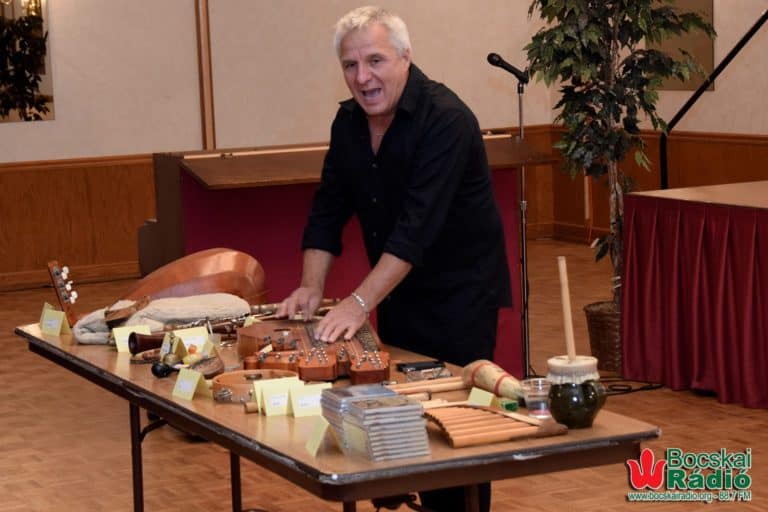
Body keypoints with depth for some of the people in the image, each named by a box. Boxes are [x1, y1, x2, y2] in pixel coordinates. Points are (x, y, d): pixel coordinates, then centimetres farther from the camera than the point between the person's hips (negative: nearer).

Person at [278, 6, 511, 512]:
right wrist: (312, 287, -7)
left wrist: (360, 302, -34)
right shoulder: (349, 121, 1)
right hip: (399, 291, 7)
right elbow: (328, 208, 5)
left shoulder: (446, 119, -23)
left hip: (461, 294, -7)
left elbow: (418, 224, -30)